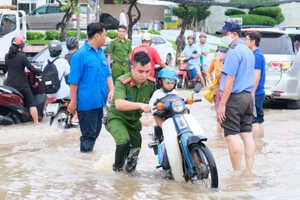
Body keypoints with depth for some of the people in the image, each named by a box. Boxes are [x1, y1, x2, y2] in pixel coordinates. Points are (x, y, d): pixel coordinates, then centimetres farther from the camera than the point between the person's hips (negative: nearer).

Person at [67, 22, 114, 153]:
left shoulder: (101, 53, 9)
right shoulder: (80, 55, -14)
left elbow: (107, 74, 16)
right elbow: (73, 81, -13)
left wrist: (111, 90, 0)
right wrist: (73, 102, -13)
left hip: (99, 101, 8)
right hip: (87, 102, -8)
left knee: (95, 132, 17)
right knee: (88, 133, 0)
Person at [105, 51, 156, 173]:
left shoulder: (151, 83, -14)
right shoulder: (122, 82, -28)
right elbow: (119, 104, -42)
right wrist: (140, 105, -55)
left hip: (134, 121, 5)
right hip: (116, 118, -5)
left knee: (135, 151, 10)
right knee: (124, 141, -30)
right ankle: (117, 166, -1)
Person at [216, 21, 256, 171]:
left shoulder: (234, 51, -13)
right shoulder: (248, 51, 15)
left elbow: (230, 79, -18)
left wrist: (222, 104, -18)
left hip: (235, 97, -9)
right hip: (248, 97, 9)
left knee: (232, 136, -5)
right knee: (247, 135, 9)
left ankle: (237, 173, -4)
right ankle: (249, 171, 10)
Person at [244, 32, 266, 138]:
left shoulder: (256, 56, -15)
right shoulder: (258, 54, 16)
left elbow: (256, 76, -20)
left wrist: (252, 93, -21)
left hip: (255, 93, -10)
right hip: (259, 93, 10)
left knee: (254, 121, -7)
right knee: (259, 120, 13)